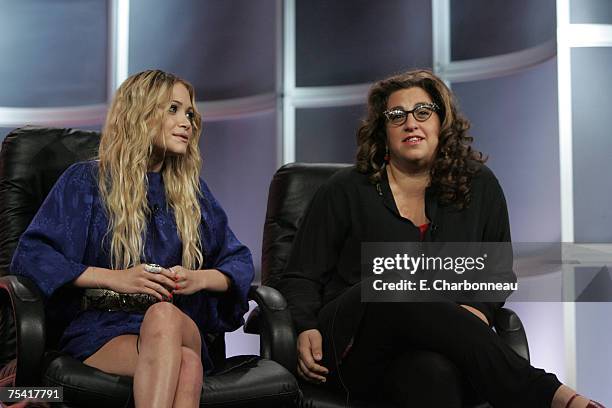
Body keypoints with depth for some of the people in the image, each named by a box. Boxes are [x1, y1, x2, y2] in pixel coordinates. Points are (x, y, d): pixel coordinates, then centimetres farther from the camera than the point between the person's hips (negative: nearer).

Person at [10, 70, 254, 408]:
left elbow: (239, 262, 21)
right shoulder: (86, 180, 9)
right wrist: (116, 279, -11)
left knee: (163, 315, -39)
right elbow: (30, 255, 0)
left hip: (180, 327, 3)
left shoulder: (192, 190, 21)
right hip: (101, 331, -3)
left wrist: (199, 279, -2)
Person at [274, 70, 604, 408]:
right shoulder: (345, 191, 12)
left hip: (431, 348, 1)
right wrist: (307, 329, -11)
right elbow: (300, 278, 11)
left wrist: (479, 309, 0)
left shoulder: (479, 186, 18)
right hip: (354, 349, 0)